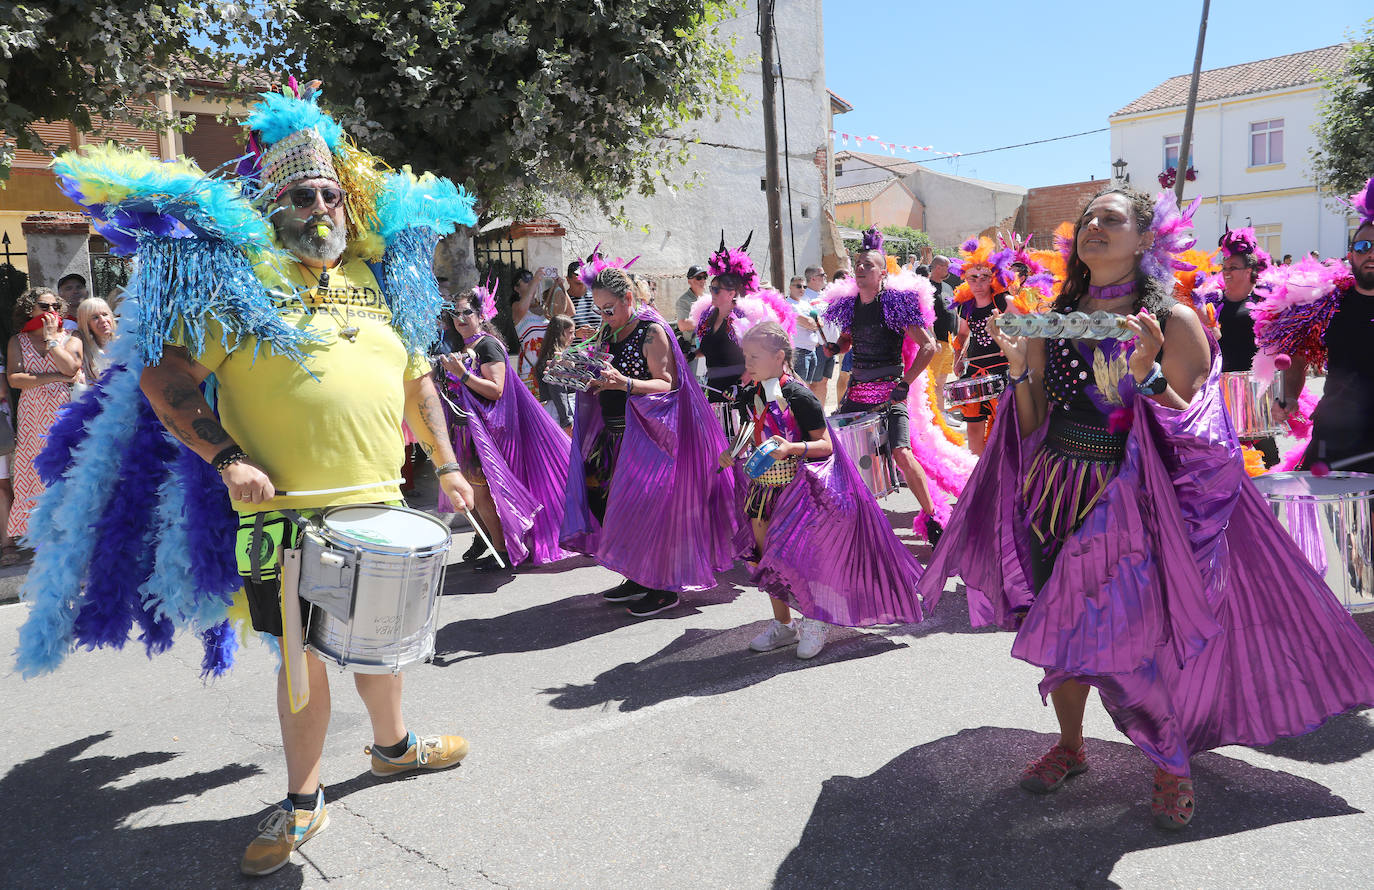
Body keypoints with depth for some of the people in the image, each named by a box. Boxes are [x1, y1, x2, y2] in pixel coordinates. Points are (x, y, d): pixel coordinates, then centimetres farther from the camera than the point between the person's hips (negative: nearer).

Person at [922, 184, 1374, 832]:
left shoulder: (1175, 322, -5)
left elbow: (1195, 432, -11)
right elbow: (1033, 429, 7)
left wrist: (1146, 372, -22)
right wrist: (1018, 367, -7)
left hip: (1133, 503, -4)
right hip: (1057, 494, 4)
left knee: (1138, 639, -2)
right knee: (1060, 627, 12)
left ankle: (1172, 766, 24)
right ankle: (1070, 746, 35)